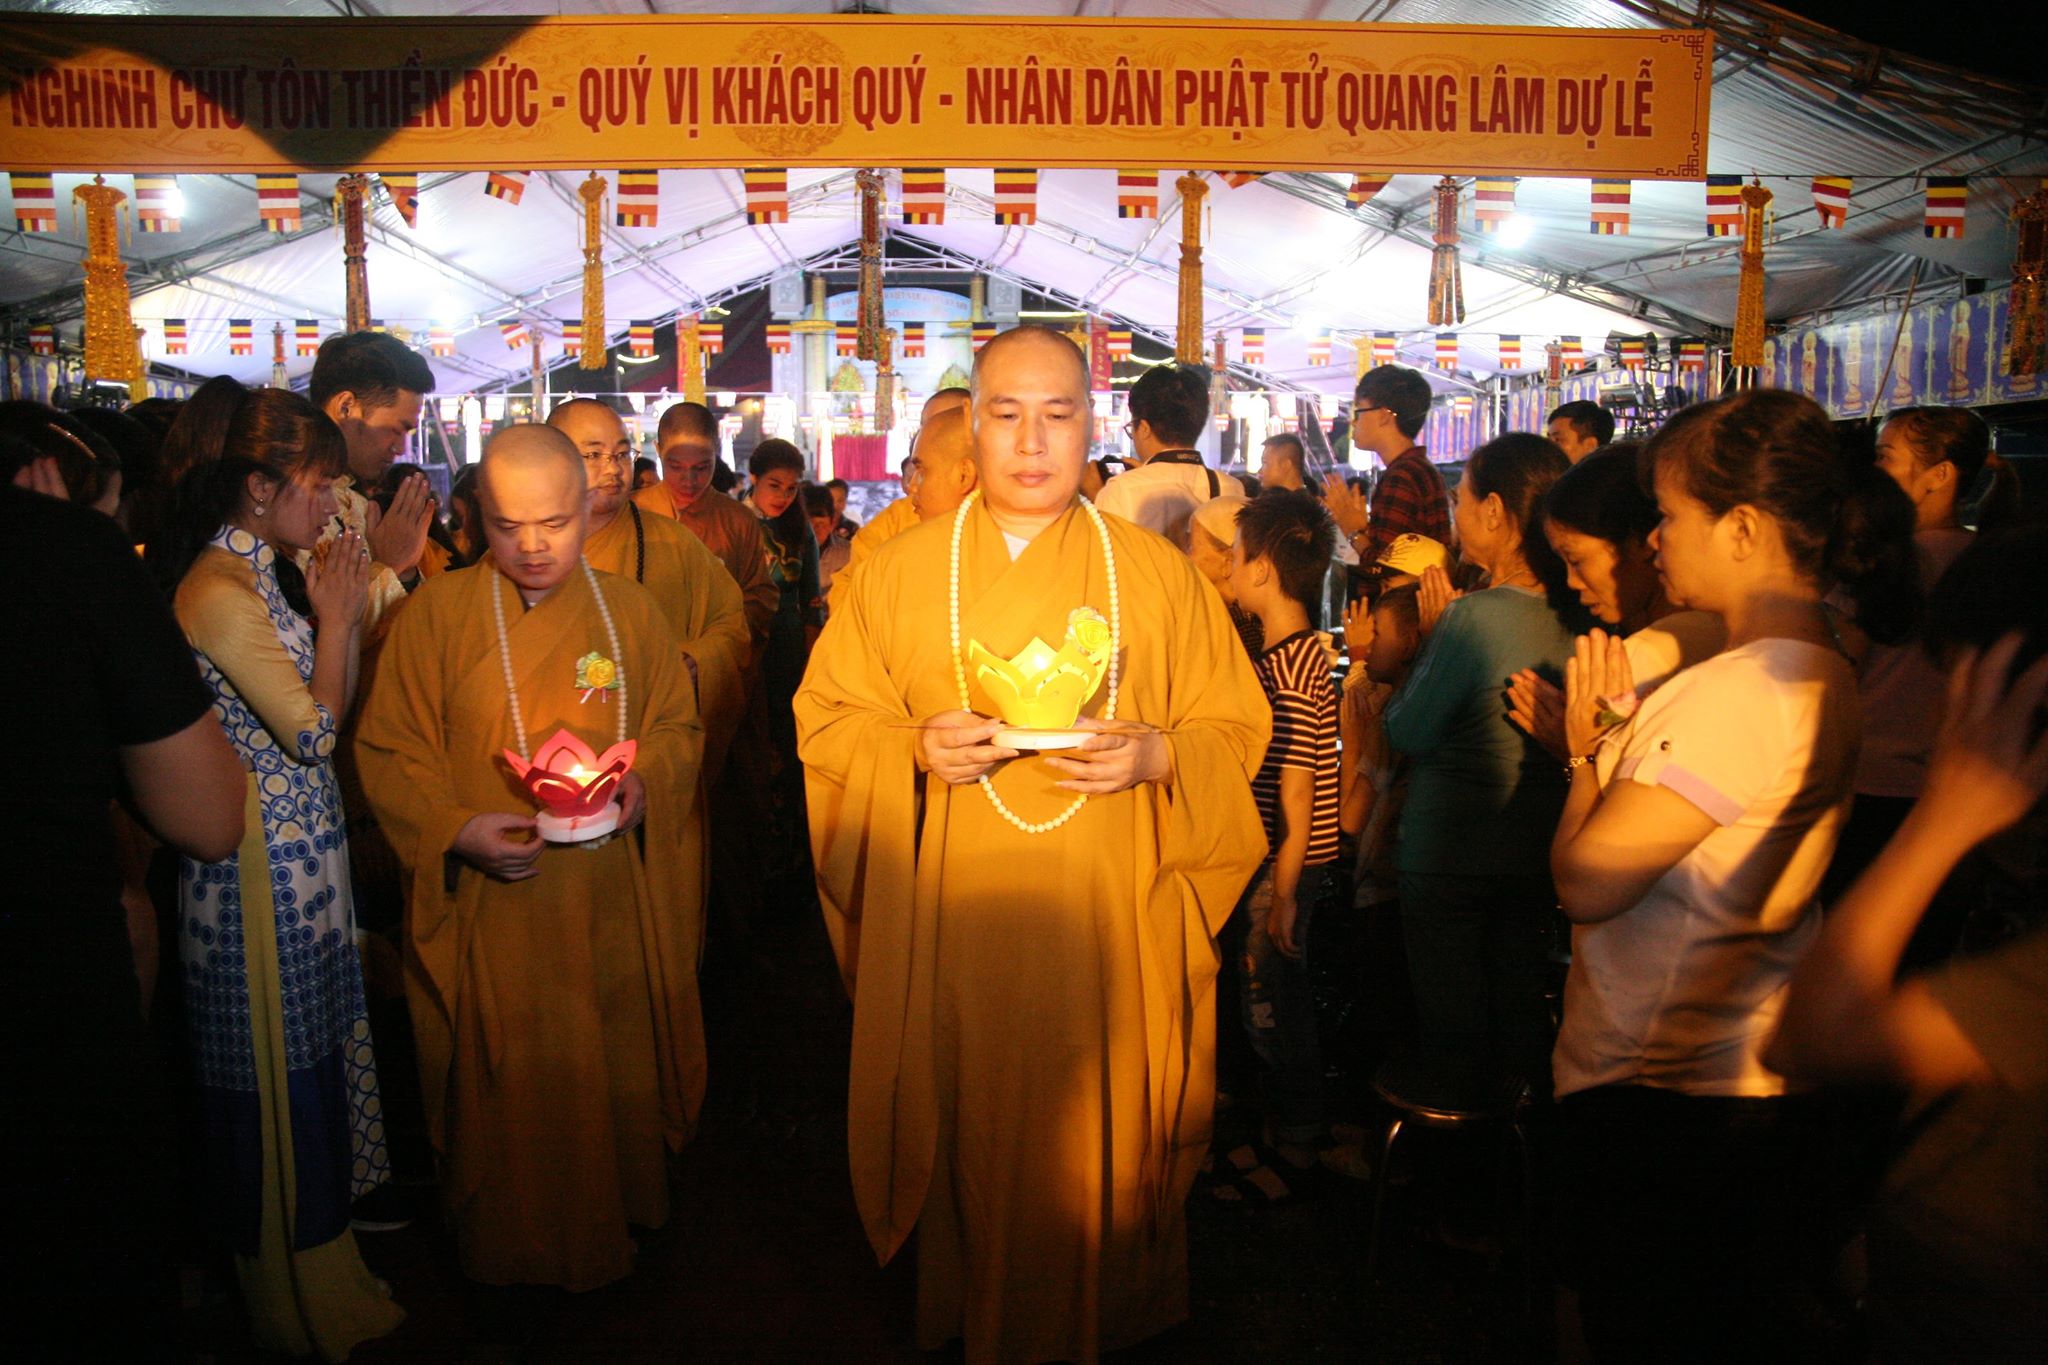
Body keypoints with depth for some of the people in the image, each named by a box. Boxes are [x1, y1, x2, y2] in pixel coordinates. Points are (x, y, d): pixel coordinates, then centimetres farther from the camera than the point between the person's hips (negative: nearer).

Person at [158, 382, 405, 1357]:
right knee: (280, 1064, 6)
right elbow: (315, 730, -19)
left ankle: (319, 1233, 36)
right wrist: (336, 613, -11)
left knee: (308, 1046, 19)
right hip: (260, 862, -9)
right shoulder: (220, 590, -21)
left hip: (302, 846, 9)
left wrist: (347, 608, -1)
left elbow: (334, 701, 9)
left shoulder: (275, 568, 8)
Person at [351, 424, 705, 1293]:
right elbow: (388, 751, -2)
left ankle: (612, 1223, 34)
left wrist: (644, 783, -10)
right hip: (490, 903, -2)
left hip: (611, 902, 2)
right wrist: (457, 829, -18)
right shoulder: (437, 613, -2)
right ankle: (509, 1249, 28)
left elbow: (679, 726, 11)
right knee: (505, 1091, 6)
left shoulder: (631, 610, 6)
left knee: (614, 1078, 11)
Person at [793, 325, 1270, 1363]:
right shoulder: (900, 569, 4)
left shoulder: (1158, 573, 4)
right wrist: (915, 745, -15)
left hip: (1106, 927, 0)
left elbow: (1236, 730, 5)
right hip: (950, 922, 0)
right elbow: (827, 720, 5)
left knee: (1100, 1138, 8)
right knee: (968, 1134, 8)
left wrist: (1153, 753, -15)